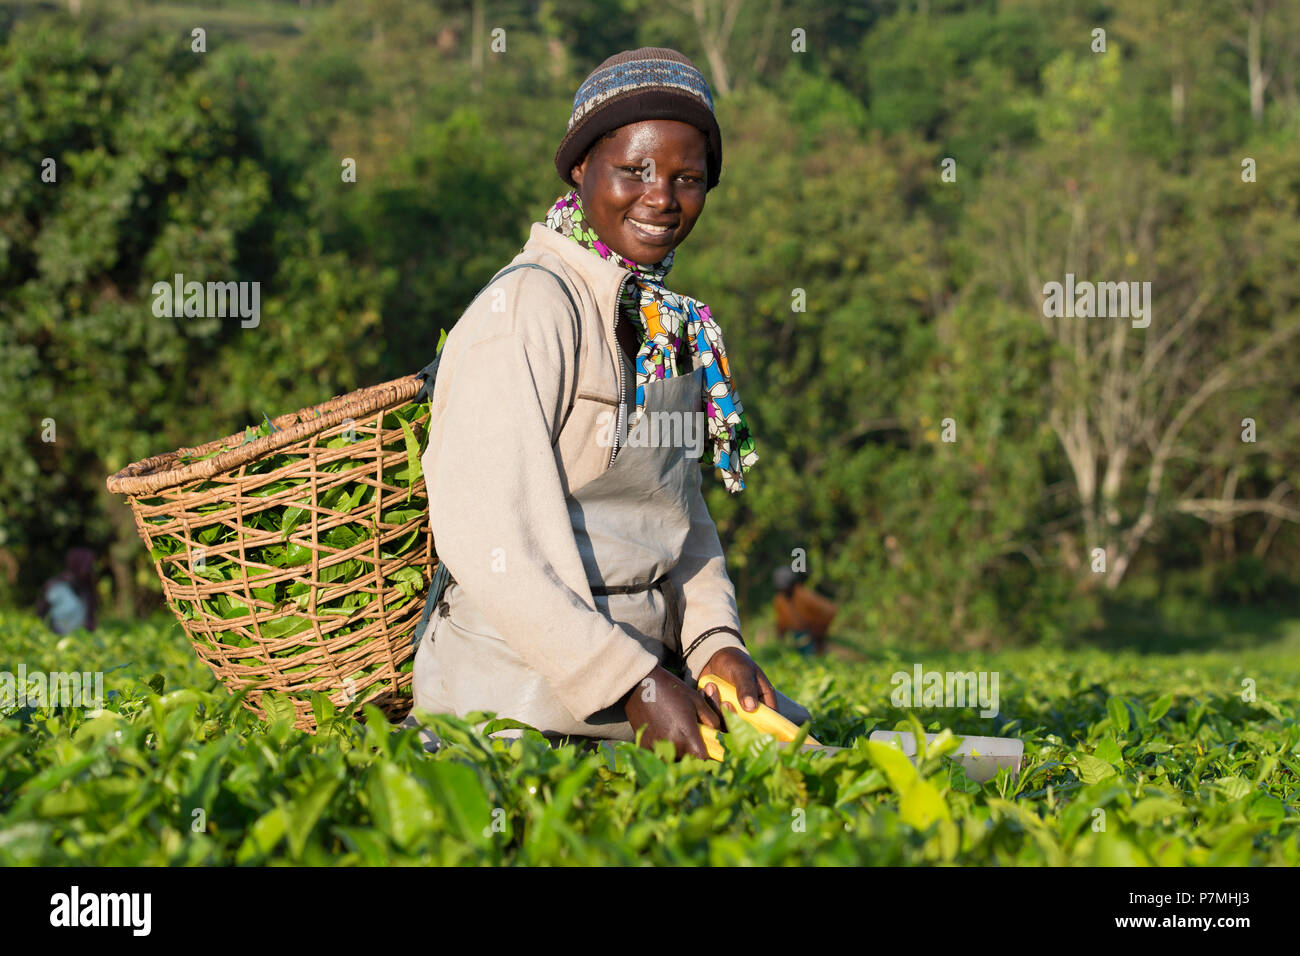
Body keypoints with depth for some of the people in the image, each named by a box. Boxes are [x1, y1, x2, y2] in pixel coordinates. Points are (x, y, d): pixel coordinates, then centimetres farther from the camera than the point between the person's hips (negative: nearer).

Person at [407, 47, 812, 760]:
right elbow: (485, 539, -22)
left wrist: (714, 640, 0)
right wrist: (634, 684, -23)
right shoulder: (529, 306, -14)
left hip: (645, 667, 9)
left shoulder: (672, 325, 14)